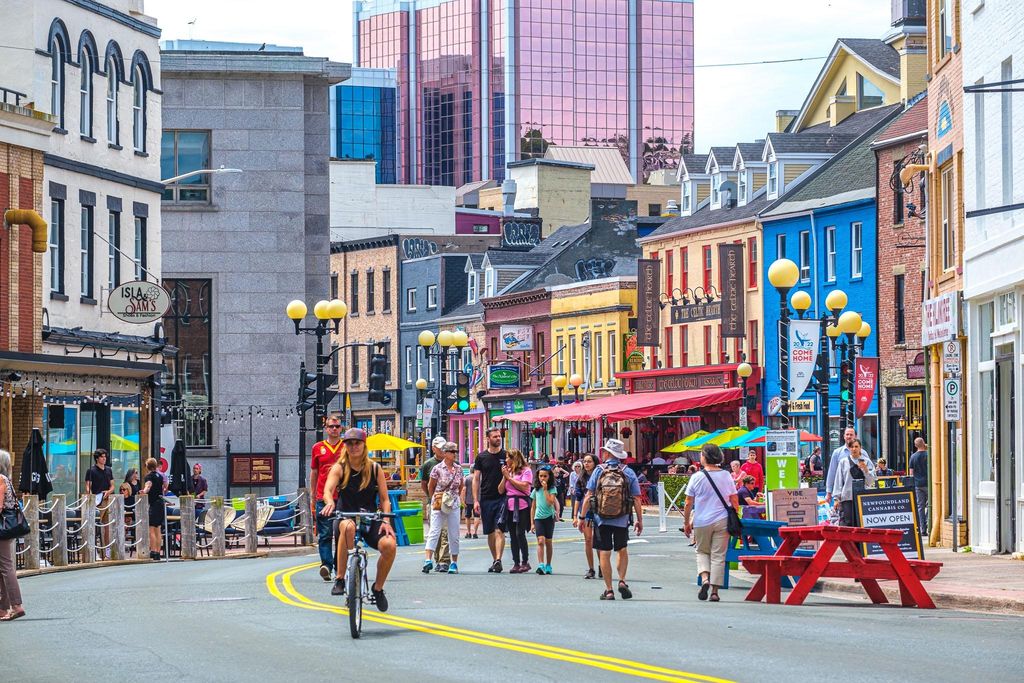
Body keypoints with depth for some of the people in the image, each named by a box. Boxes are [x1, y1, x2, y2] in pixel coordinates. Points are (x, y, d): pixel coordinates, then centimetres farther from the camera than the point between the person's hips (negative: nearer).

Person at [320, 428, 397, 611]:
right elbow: (328, 490, -18)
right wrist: (330, 503, -41)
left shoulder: (375, 469, 4)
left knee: (389, 544, -28)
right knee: (348, 527, -41)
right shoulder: (339, 468, -1)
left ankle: (378, 588, 0)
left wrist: (386, 521, -13)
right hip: (346, 516, -2)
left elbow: (384, 499, 4)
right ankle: (340, 579, -29)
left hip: (371, 520, 2)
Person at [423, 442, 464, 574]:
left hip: (454, 504, 4)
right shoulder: (437, 469, -5)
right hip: (438, 504, -4)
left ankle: (454, 563, 12)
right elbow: (431, 487, 5)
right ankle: (428, 560, -22)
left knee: (454, 534, 5)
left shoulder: (458, 469, 6)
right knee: (434, 531, -14)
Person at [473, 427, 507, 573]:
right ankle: (495, 560, 17)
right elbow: (476, 479, 6)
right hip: (486, 499, 2)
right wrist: (476, 500, -1)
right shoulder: (481, 457, 6)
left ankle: (498, 560, -18)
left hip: (502, 499, -2)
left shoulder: (506, 455, 3)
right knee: (490, 532, 7)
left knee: (499, 530, -12)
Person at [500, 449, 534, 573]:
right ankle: (516, 563, 8)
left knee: (520, 534, -11)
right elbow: (501, 490, 13)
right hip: (510, 506, 7)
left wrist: (509, 477, -9)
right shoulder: (508, 471, 16)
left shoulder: (526, 471, -2)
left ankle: (525, 562, -3)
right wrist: (504, 476, 1)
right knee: (512, 535, 5)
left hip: (521, 506, -7)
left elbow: (524, 486, -16)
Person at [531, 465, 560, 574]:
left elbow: (550, 502, -16)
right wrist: (532, 523, 10)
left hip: (549, 517, -1)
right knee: (540, 541, -13)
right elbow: (533, 507, 12)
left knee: (548, 541, 7)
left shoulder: (552, 489, 0)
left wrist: (545, 489, -14)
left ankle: (548, 565, 18)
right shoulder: (536, 490, 8)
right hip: (538, 517, 1)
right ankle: (540, 565, -24)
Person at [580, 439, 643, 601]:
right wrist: (640, 520, 4)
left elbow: (588, 496, -5)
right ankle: (622, 580, 6)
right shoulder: (628, 473, -2)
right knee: (622, 550, 21)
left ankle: (609, 590, 4)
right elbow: (636, 499, -3)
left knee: (604, 554, 4)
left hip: (601, 520, -1)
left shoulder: (598, 471, -3)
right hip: (622, 520, 1)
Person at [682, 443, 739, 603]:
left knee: (702, 552, 17)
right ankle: (714, 591, 2)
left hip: (701, 522, -1)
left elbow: (688, 503, -2)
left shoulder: (697, 478, -5)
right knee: (718, 556, 5)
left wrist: (686, 523, 9)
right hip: (722, 521, 1)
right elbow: (734, 501, 2)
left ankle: (705, 578, -7)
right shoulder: (726, 476, -1)